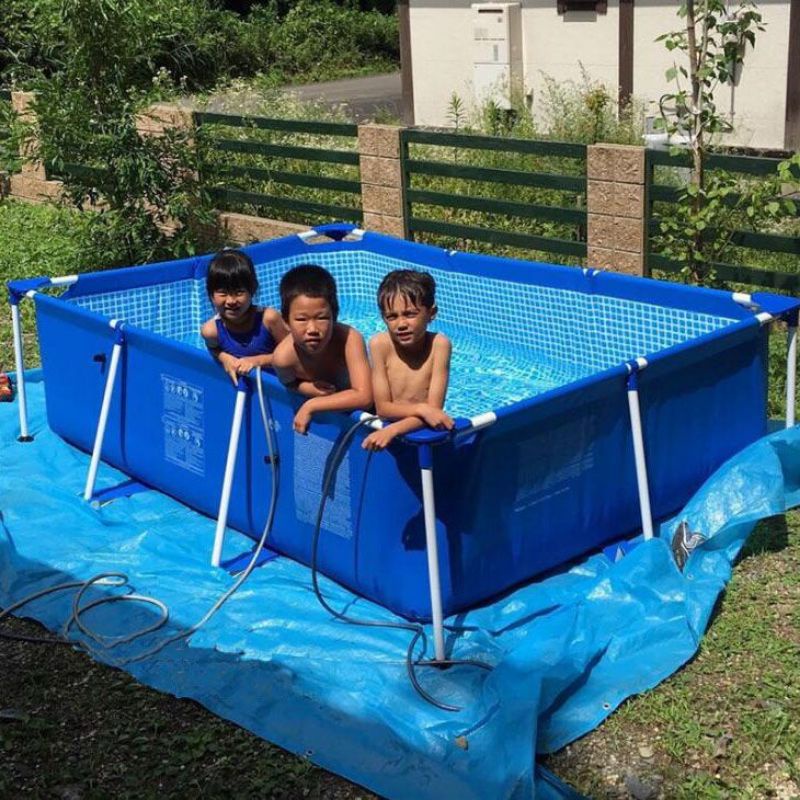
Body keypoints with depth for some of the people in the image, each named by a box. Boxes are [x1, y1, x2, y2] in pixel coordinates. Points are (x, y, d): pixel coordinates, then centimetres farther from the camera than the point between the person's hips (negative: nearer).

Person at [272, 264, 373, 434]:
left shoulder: (350, 339, -39)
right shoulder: (284, 356, -31)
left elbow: (364, 397, -44)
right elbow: (288, 384, -7)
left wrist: (311, 406, -42)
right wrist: (309, 388, -30)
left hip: (351, 404, -2)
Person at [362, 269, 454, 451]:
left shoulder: (438, 345, -12)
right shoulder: (380, 344, -8)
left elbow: (433, 409, -15)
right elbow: (383, 408, -7)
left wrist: (392, 430, -29)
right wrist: (421, 409, -23)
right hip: (386, 430, -1)